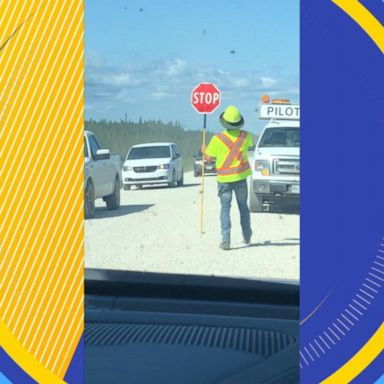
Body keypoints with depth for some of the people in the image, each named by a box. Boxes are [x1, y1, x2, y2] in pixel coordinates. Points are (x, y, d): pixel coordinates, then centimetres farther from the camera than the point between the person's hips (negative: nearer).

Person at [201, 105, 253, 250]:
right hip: (241, 177, 2)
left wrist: (203, 150, 15)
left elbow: (209, 157, -5)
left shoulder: (218, 139, -14)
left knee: (225, 208, 0)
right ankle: (247, 237, 28)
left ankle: (225, 239, -11)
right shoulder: (245, 136, -4)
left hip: (224, 179, -2)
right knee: (243, 207, 17)